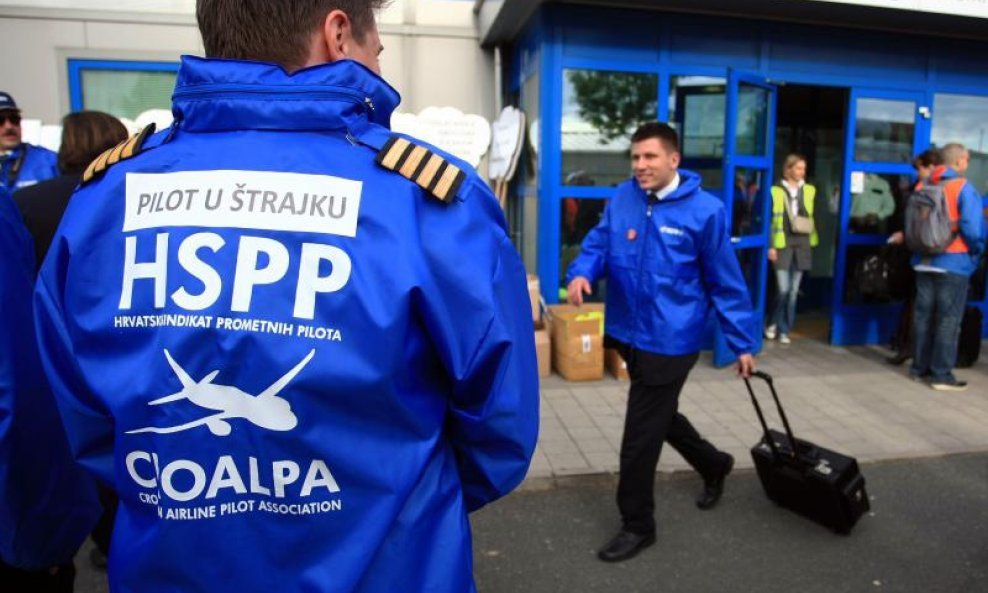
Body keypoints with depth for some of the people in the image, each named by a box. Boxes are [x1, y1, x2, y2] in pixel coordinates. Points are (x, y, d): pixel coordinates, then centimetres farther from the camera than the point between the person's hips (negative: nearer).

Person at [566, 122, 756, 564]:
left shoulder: (705, 210, -12)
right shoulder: (621, 199, 1)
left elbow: (726, 284, -7)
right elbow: (598, 244, 3)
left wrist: (742, 344, -2)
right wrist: (581, 273, -21)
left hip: (670, 340, -6)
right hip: (627, 332, 6)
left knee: (640, 435, 0)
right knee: (658, 417, 24)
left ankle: (637, 526, 21)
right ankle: (714, 464, 52)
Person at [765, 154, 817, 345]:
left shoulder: (809, 190, 10)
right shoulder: (776, 190, -2)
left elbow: (814, 218, 11)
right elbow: (771, 220, -3)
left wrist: (812, 243, 4)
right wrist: (771, 245, -8)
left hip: (802, 244, 4)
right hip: (783, 243, -4)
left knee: (793, 291, 5)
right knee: (783, 289, -8)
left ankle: (784, 330, 15)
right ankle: (773, 323, 16)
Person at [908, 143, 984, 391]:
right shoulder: (964, 188, -11)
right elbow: (972, 229, -16)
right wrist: (976, 252, 0)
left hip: (923, 261, 6)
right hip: (953, 263, -6)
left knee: (923, 316, 11)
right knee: (949, 320, 0)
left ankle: (919, 368, 18)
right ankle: (942, 374, 3)